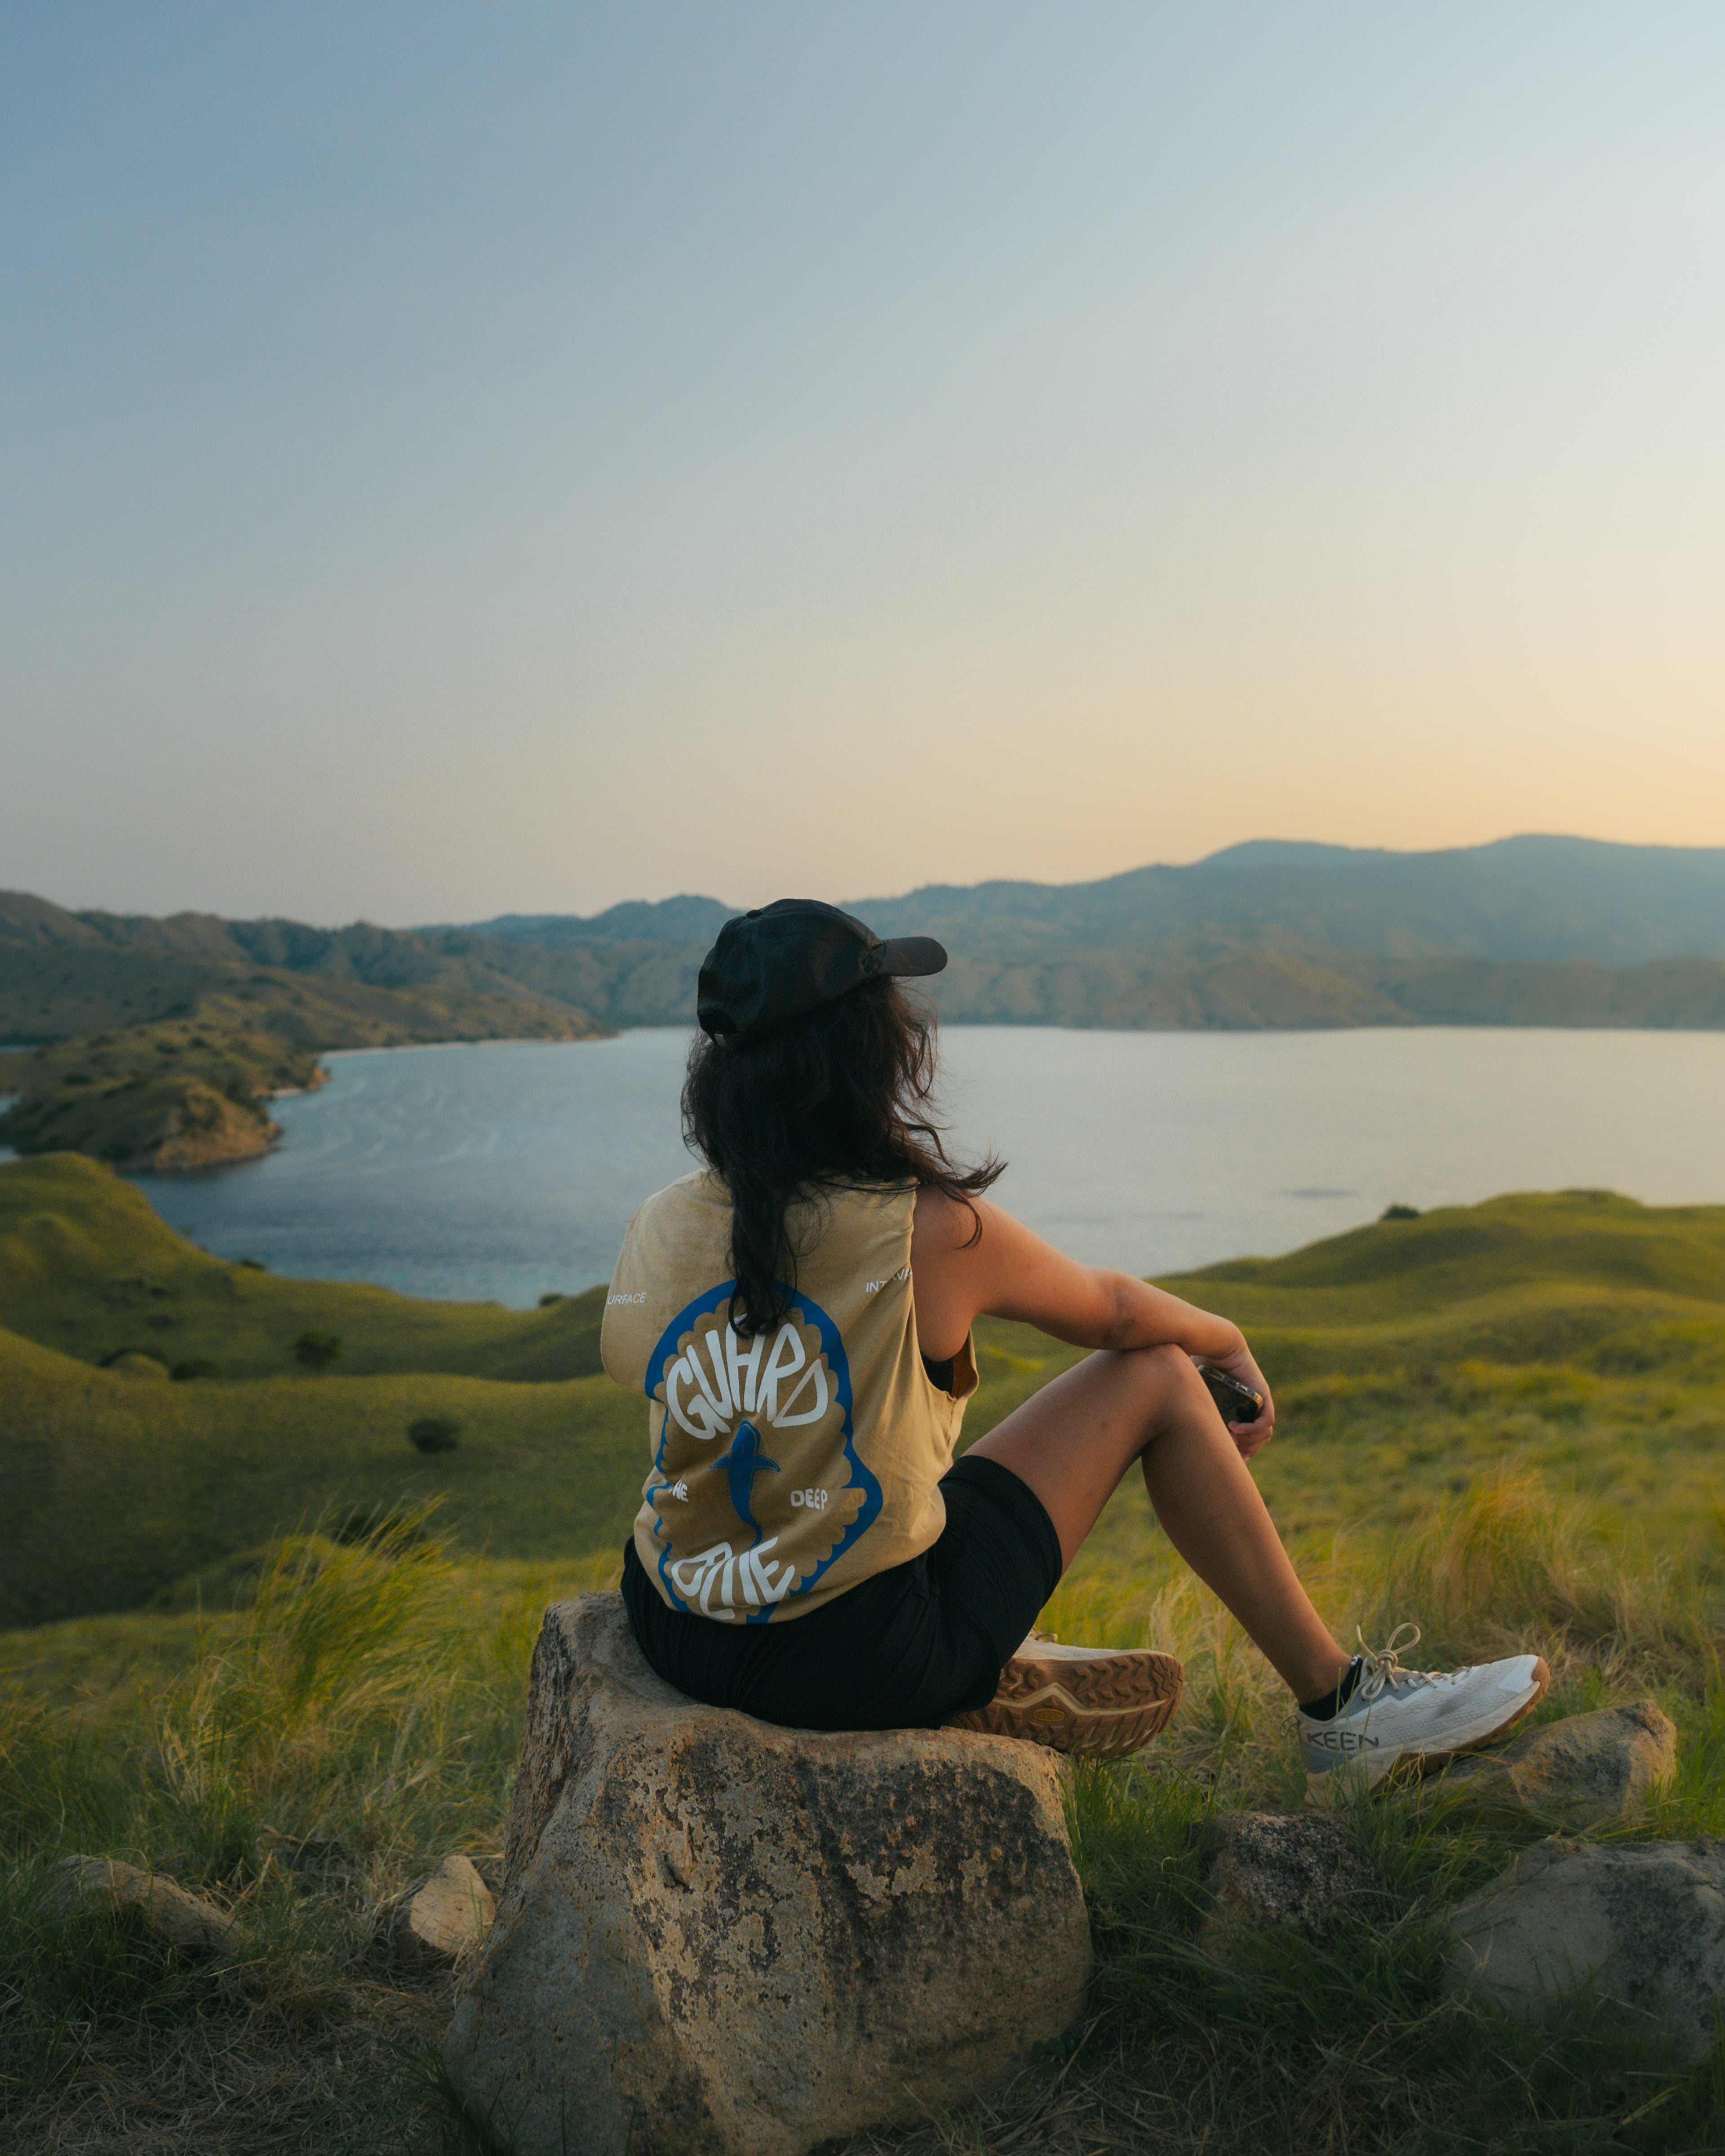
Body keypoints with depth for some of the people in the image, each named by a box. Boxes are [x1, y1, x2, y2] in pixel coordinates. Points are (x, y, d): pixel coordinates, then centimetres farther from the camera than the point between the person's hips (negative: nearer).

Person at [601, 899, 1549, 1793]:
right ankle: (1342, 1710, 22)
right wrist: (1228, 1340, 25)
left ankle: (992, 1672, 35)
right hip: (863, 1664, -5)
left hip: (671, 1637, 6)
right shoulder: (933, 1235, -16)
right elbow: (1114, 1312, 2)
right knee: (1154, 1379, 6)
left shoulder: (652, 1229, -4)